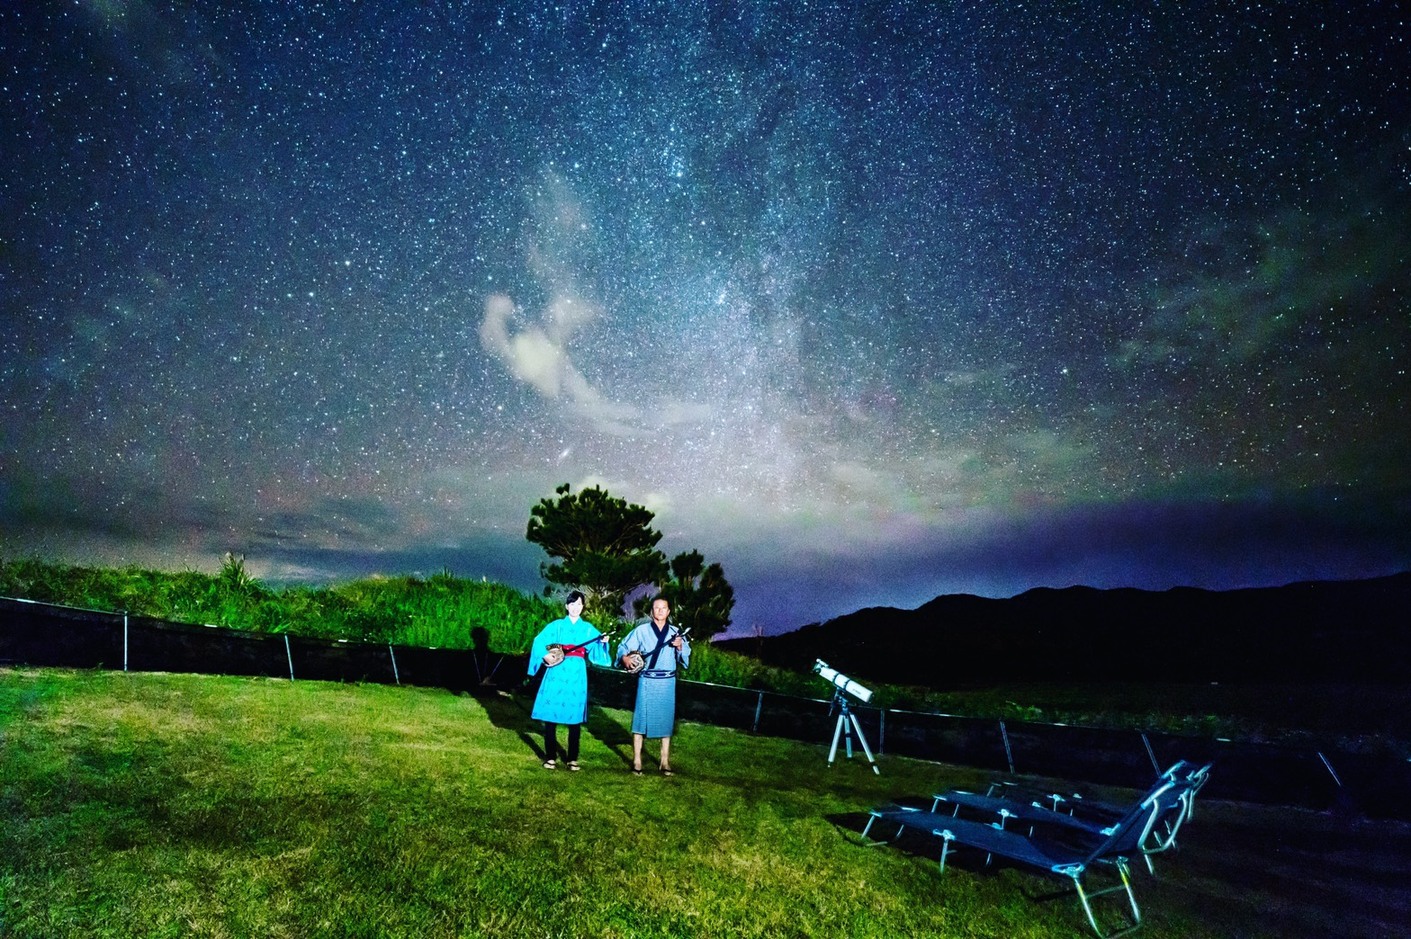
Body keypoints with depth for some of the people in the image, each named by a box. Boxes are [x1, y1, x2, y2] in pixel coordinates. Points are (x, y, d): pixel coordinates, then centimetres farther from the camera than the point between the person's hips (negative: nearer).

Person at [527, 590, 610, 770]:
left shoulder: (588, 628, 10)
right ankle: (551, 757, 13)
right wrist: (545, 656, -14)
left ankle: (572, 759, 12)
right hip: (557, 673, -1)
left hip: (576, 675, 1)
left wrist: (602, 642, -16)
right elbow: (539, 643, 2)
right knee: (551, 716, 0)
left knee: (575, 718, 2)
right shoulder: (557, 625, 6)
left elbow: (595, 651, 3)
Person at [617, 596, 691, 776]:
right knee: (641, 718, 1)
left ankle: (665, 761, 18)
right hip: (647, 681, -2)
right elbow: (623, 646, 2)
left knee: (666, 720, 7)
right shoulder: (642, 630, -1)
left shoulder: (675, 632, 6)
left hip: (668, 682, 2)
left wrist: (680, 646, -15)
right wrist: (624, 658, -18)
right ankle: (637, 760, 13)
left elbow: (685, 658, 5)